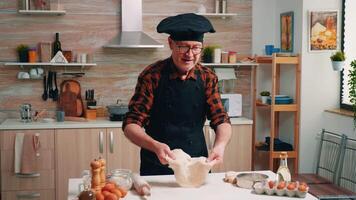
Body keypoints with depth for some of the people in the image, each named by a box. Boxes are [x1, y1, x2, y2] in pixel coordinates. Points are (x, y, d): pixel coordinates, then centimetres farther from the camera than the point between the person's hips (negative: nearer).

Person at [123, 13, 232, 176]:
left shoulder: (207, 78, 0)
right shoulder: (152, 76, -9)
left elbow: (221, 120, 0)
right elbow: (130, 125, -10)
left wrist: (220, 145, -21)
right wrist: (155, 146, -29)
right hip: (157, 168, -2)